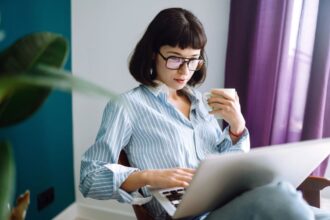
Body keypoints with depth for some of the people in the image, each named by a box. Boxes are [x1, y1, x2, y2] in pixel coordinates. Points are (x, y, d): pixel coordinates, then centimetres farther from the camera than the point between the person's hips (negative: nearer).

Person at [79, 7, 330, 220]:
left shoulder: (198, 99, 17)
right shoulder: (126, 106, 0)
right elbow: (90, 178, -4)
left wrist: (237, 125, -2)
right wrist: (149, 177, -20)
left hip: (238, 200, 6)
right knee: (281, 198, -34)